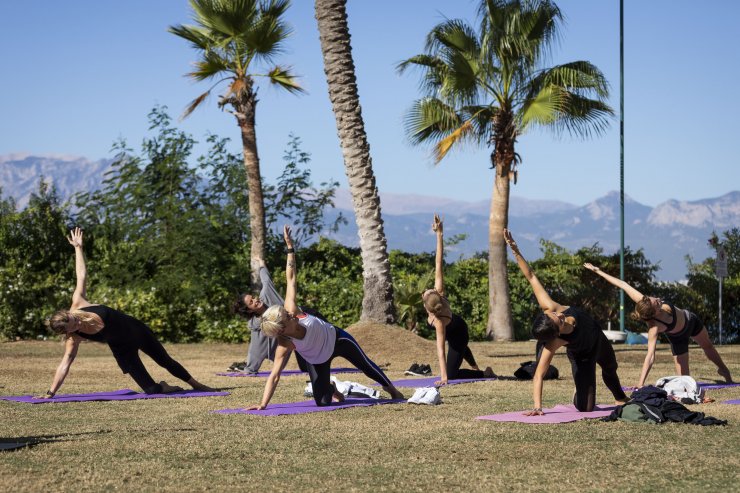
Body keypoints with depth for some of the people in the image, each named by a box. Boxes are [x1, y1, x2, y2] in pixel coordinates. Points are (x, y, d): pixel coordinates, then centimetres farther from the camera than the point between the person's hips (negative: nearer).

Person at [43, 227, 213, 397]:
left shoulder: (78, 303, -22)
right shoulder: (73, 339, -27)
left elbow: (81, 275, -12)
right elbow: (65, 364, -29)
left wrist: (78, 247, -9)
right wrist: (50, 393, -36)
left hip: (135, 328, 3)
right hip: (122, 349, -3)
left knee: (165, 361, 20)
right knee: (151, 389, -10)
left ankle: (196, 385, 41)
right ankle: (163, 387, 28)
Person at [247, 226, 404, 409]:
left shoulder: (291, 310, -33)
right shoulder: (285, 346, -38)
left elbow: (290, 278, -28)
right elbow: (274, 376, -38)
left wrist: (290, 247, -27)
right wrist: (262, 405, -45)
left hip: (336, 338, 2)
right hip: (317, 361, -2)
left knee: (366, 365, 18)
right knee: (322, 402, -5)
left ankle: (390, 388, 48)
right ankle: (332, 389, 35)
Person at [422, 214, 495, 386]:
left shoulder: (438, 321, -47)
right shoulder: (439, 292, -37)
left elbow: (440, 348, -49)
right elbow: (438, 264, -41)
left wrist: (443, 377, -50)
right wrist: (439, 234, -44)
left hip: (457, 334, -7)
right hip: (457, 325, 7)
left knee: (452, 374, 0)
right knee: (461, 348, 39)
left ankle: (484, 373, 16)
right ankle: (475, 367, 67)